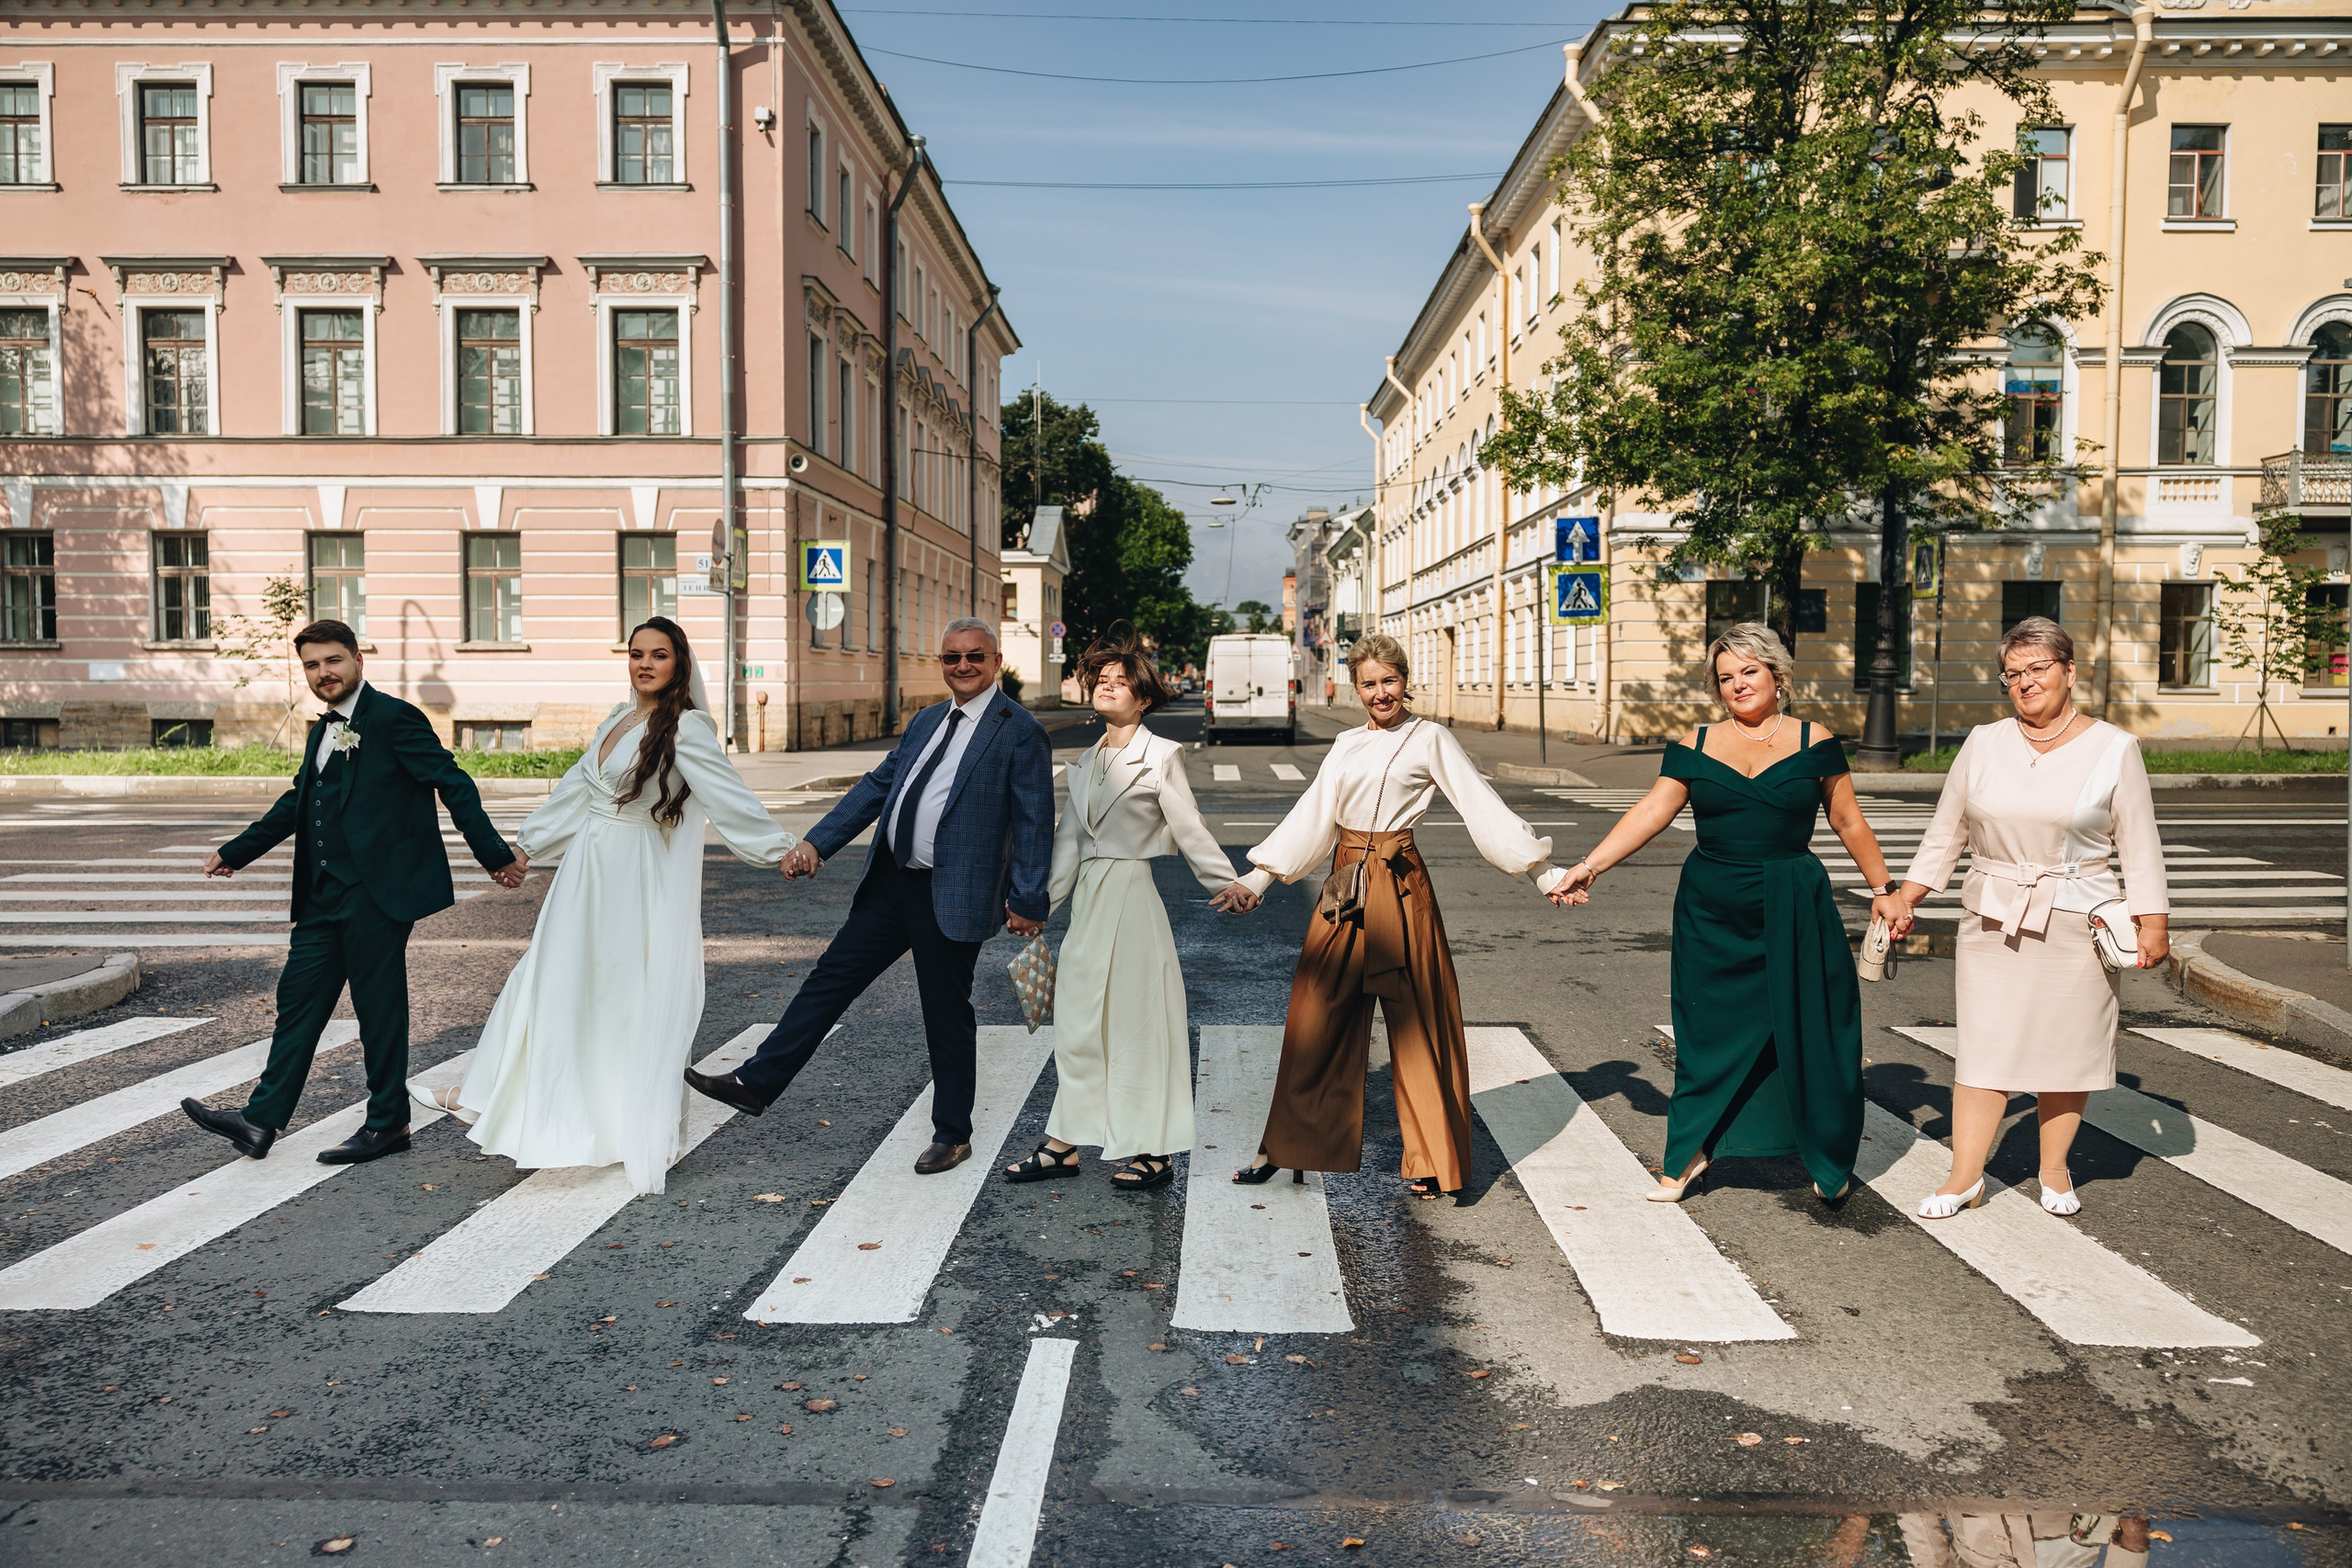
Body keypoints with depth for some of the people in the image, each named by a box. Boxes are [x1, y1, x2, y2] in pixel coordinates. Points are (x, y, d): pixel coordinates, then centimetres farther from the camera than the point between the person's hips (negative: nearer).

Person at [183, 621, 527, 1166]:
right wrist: (235, 852, 34)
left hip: (378, 890, -9)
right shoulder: (322, 733, 17)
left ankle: (388, 1123, 12)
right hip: (326, 894, 9)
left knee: (379, 1003, 0)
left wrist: (495, 856, -16)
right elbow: (296, 803, 30)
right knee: (299, 996, 10)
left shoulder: (393, 717, -9)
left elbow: (454, 784, -12)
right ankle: (261, 1119, 17)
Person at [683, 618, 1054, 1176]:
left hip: (952, 897, -7)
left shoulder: (1021, 732, -8)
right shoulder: (925, 722, 14)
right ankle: (756, 1083, 19)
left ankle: (952, 1135, 20)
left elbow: (1035, 822, -11)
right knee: (831, 978, 10)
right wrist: (816, 842, 3)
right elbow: (876, 786, 13)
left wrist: (1027, 901, -15)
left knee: (948, 1016, 5)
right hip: (892, 882, 7)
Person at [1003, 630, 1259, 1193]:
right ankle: (1063, 1145, 18)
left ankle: (1155, 1152, 9)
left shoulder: (1162, 755, -5)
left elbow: (1190, 830, -4)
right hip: (1088, 895, 6)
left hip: (1133, 894, -6)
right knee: (1080, 1019, 10)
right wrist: (1041, 902, 16)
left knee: (1137, 1018, -1)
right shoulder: (1085, 761, 13)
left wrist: (1229, 884, -10)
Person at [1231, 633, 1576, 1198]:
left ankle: (1429, 1161, 14)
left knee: (1415, 1023, 2)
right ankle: (1286, 1148, 17)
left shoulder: (1430, 738, 0)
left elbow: (1482, 806, -4)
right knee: (1318, 1019, 7)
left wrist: (1543, 872, -8)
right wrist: (1258, 878, 12)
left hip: (1401, 888, -4)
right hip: (1344, 887, 4)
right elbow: (1311, 816, 16)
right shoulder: (1347, 745, 14)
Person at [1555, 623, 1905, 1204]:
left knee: (1808, 1031, 5)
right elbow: (1651, 812, -3)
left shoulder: (1813, 742, 1)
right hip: (1712, 914, 1)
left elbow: (1849, 821, 7)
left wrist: (1882, 889, 9)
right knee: (1709, 1030, 6)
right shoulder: (1696, 747, 4)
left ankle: (1828, 1160, 25)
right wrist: (1591, 865, -12)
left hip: (1794, 912, -1)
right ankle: (1691, 1154, 19)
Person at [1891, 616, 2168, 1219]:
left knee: (2066, 1047, 5)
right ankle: (1965, 1177, 6)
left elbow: (2140, 845, 2)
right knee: (1983, 1045, 0)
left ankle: (2054, 1171, 22)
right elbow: (1944, 834, 12)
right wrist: (1905, 898, 6)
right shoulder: (1983, 744, 6)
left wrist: (2152, 921, -4)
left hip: (2077, 923, -1)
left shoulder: (2113, 749, 1)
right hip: (1993, 921, 2)